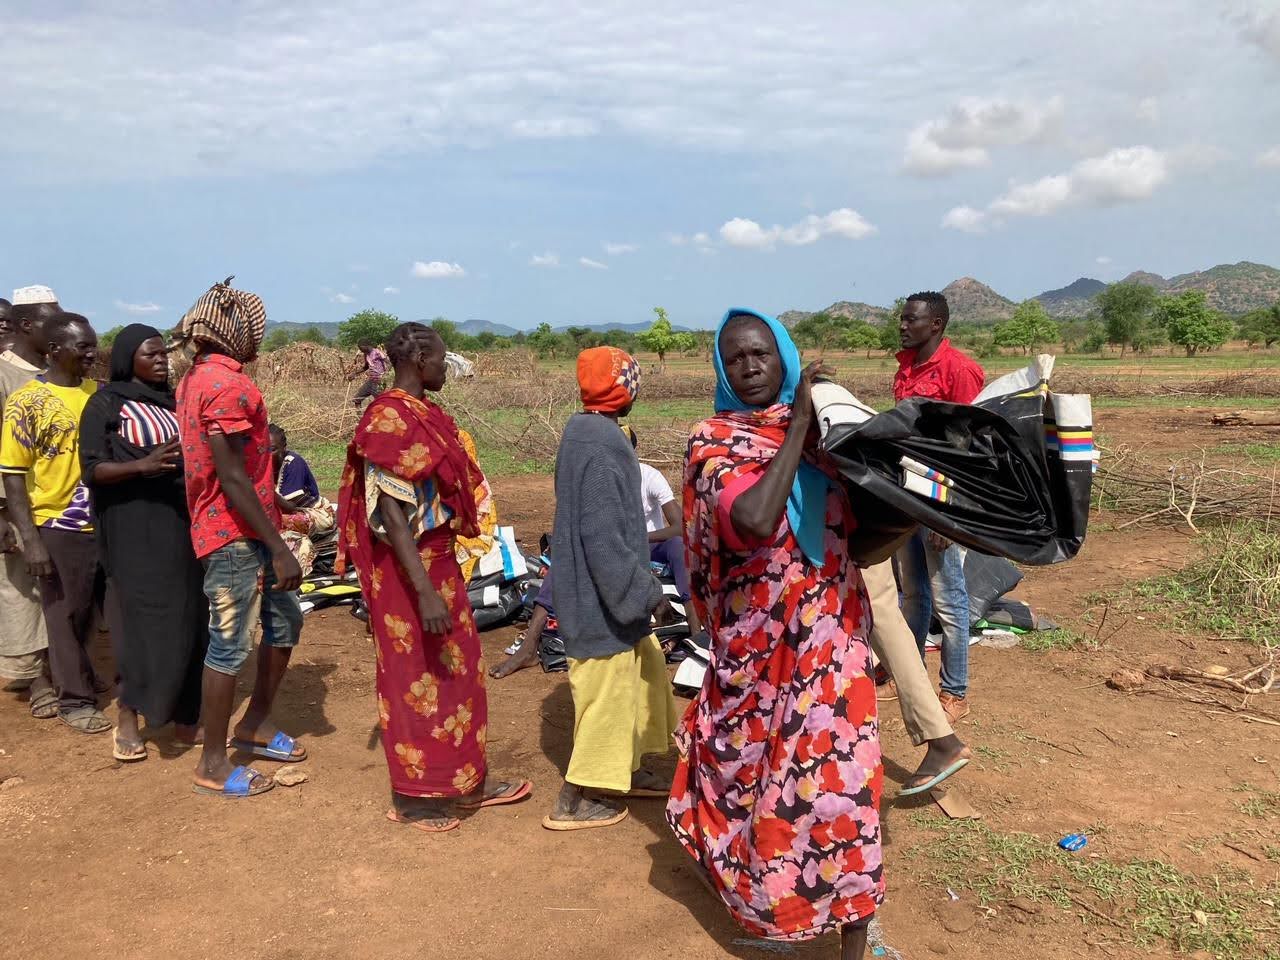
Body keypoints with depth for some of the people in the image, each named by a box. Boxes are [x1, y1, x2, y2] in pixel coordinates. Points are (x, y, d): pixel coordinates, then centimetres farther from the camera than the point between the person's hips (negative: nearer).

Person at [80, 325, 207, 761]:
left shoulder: (174, 401, 12)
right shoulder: (105, 404, -2)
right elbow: (92, 469, -10)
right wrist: (144, 465, -24)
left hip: (183, 524, 5)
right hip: (135, 530, -5)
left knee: (190, 620, 5)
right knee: (147, 620, -6)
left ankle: (185, 717, 16)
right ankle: (128, 720, 10)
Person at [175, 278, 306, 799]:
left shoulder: (197, 377, 13)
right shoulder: (226, 384, -18)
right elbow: (231, 477, -23)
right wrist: (280, 549, -22)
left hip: (245, 532, 10)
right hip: (235, 536, -10)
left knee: (284, 621, 18)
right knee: (230, 645, -1)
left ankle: (256, 724, 31)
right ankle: (213, 765, 12)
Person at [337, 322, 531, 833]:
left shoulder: (422, 412, 9)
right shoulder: (389, 419, -20)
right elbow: (390, 514, -24)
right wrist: (424, 591, -29)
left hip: (438, 560, 9)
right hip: (408, 570, -9)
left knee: (455, 669, 16)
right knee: (416, 677, 4)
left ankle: (466, 783, 30)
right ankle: (413, 797, 20)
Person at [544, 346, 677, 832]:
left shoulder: (585, 431, 9)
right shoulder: (600, 445, -23)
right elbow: (603, 536, -25)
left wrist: (640, 586, 22)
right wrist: (639, 592, -17)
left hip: (601, 593, 10)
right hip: (602, 597, -10)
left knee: (645, 675, 21)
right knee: (607, 695, 2)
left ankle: (629, 770, 36)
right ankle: (573, 801, 16)